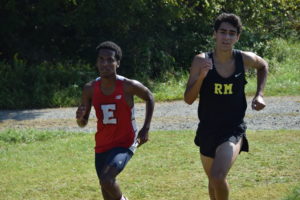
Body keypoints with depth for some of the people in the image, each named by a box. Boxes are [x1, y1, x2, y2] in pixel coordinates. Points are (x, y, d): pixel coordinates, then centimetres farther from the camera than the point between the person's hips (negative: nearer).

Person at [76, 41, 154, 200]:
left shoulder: (128, 86, -16)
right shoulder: (90, 89, -6)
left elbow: (149, 98, 5)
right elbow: (83, 124, 4)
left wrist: (146, 129, 0)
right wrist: (80, 117, -21)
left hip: (125, 143, -5)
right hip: (102, 145, 5)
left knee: (107, 179, -25)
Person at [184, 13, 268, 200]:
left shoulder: (245, 59, -9)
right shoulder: (202, 61, -12)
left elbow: (263, 65, 17)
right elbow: (188, 99, -12)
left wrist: (260, 94, 5)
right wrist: (201, 76, -28)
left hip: (233, 129, -2)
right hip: (207, 129, 2)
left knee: (218, 177, -24)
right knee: (213, 180, 20)